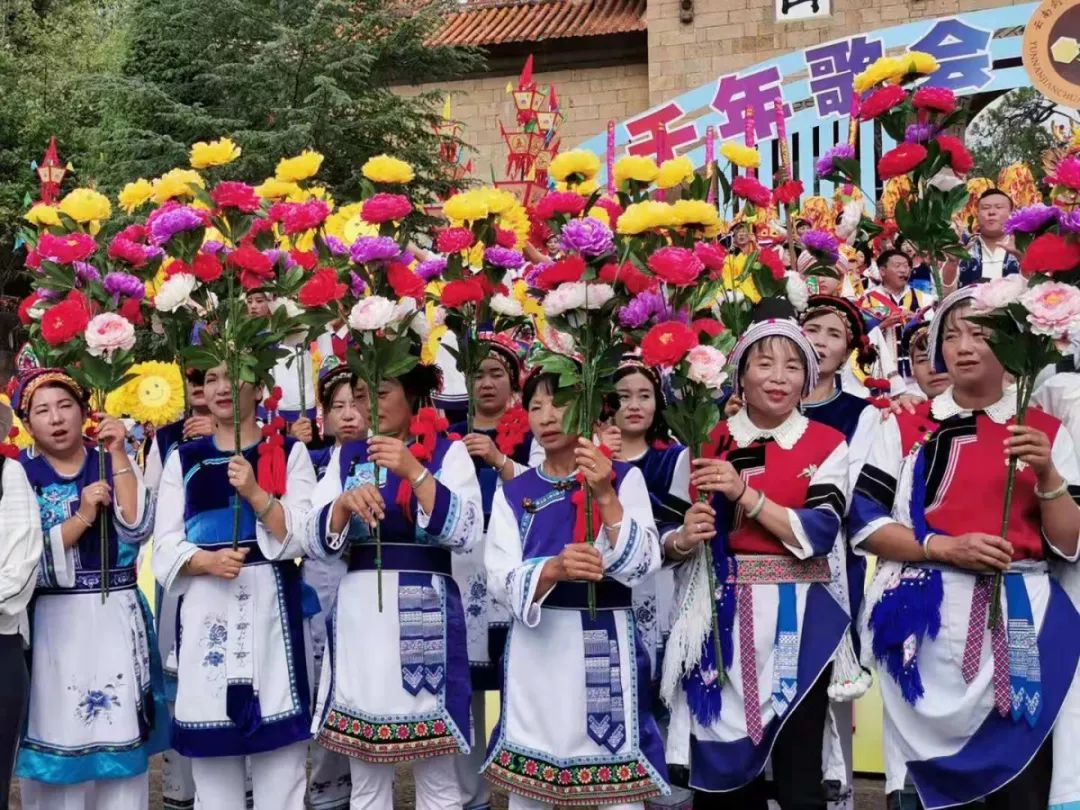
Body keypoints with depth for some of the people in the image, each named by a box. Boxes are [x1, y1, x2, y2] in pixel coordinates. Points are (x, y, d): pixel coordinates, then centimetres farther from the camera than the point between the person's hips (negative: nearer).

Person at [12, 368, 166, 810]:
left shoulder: (114, 464, 6)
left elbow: (137, 528, -10)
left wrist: (118, 454, -12)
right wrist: (81, 517, -18)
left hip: (117, 621, 2)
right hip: (55, 625, -1)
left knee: (120, 736, 4)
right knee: (58, 736, 2)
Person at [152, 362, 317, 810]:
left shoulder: (289, 452, 7)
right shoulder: (183, 458, 13)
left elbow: (304, 535, -3)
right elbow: (165, 546, 6)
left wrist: (255, 493, -15)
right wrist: (207, 561, -13)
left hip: (270, 605, -2)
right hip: (205, 609, 2)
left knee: (278, 759, -2)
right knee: (211, 757, 5)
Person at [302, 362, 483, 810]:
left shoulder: (447, 451, 2)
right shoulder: (346, 456, 11)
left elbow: (465, 532, -12)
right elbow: (313, 542, 4)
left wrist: (415, 472, -20)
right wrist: (345, 502, -14)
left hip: (425, 614, -3)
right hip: (359, 613, 4)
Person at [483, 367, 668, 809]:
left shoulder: (624, 478, 1)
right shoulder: (513, 492, 7)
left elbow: (641, 566, -9)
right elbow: (501, 581, -5)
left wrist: (606, 498, -20)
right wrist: (553, 569, -25)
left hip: (605, 644, -2)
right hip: (537, 646, 3)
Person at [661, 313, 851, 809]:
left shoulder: (828, 445, 2)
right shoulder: (709, 443, 7)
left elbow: (819, 534, -11)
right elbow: (668, 537, 8)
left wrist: (744, 494, -17)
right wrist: (684, 539, -15)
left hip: (797, 617, -1)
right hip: (724, 614, 2)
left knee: (797, 769, -1)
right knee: (722, 763, 4)